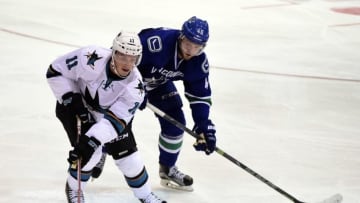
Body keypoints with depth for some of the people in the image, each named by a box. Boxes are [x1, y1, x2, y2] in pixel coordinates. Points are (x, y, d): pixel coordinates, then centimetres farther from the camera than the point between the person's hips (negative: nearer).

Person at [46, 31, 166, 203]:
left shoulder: (134, 85, -29)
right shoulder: (90, 59, -37)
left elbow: (115, 119, -32)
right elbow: (55, 71, -24)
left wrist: (92, 140, -44)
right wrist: (72, 100, -27)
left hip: (110, 110, 3)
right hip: (75, 107, -3)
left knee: (127, 153, 2)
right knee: (91, 152, -19)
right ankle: (74, 188, 10)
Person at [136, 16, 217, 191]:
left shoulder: (199, 62, -18)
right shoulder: (158, 42, -39)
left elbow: (200, 96, -10)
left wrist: (204, 127, -18)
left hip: (158, 82, 6)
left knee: (175, 122, 1)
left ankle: (168, 170, 21)